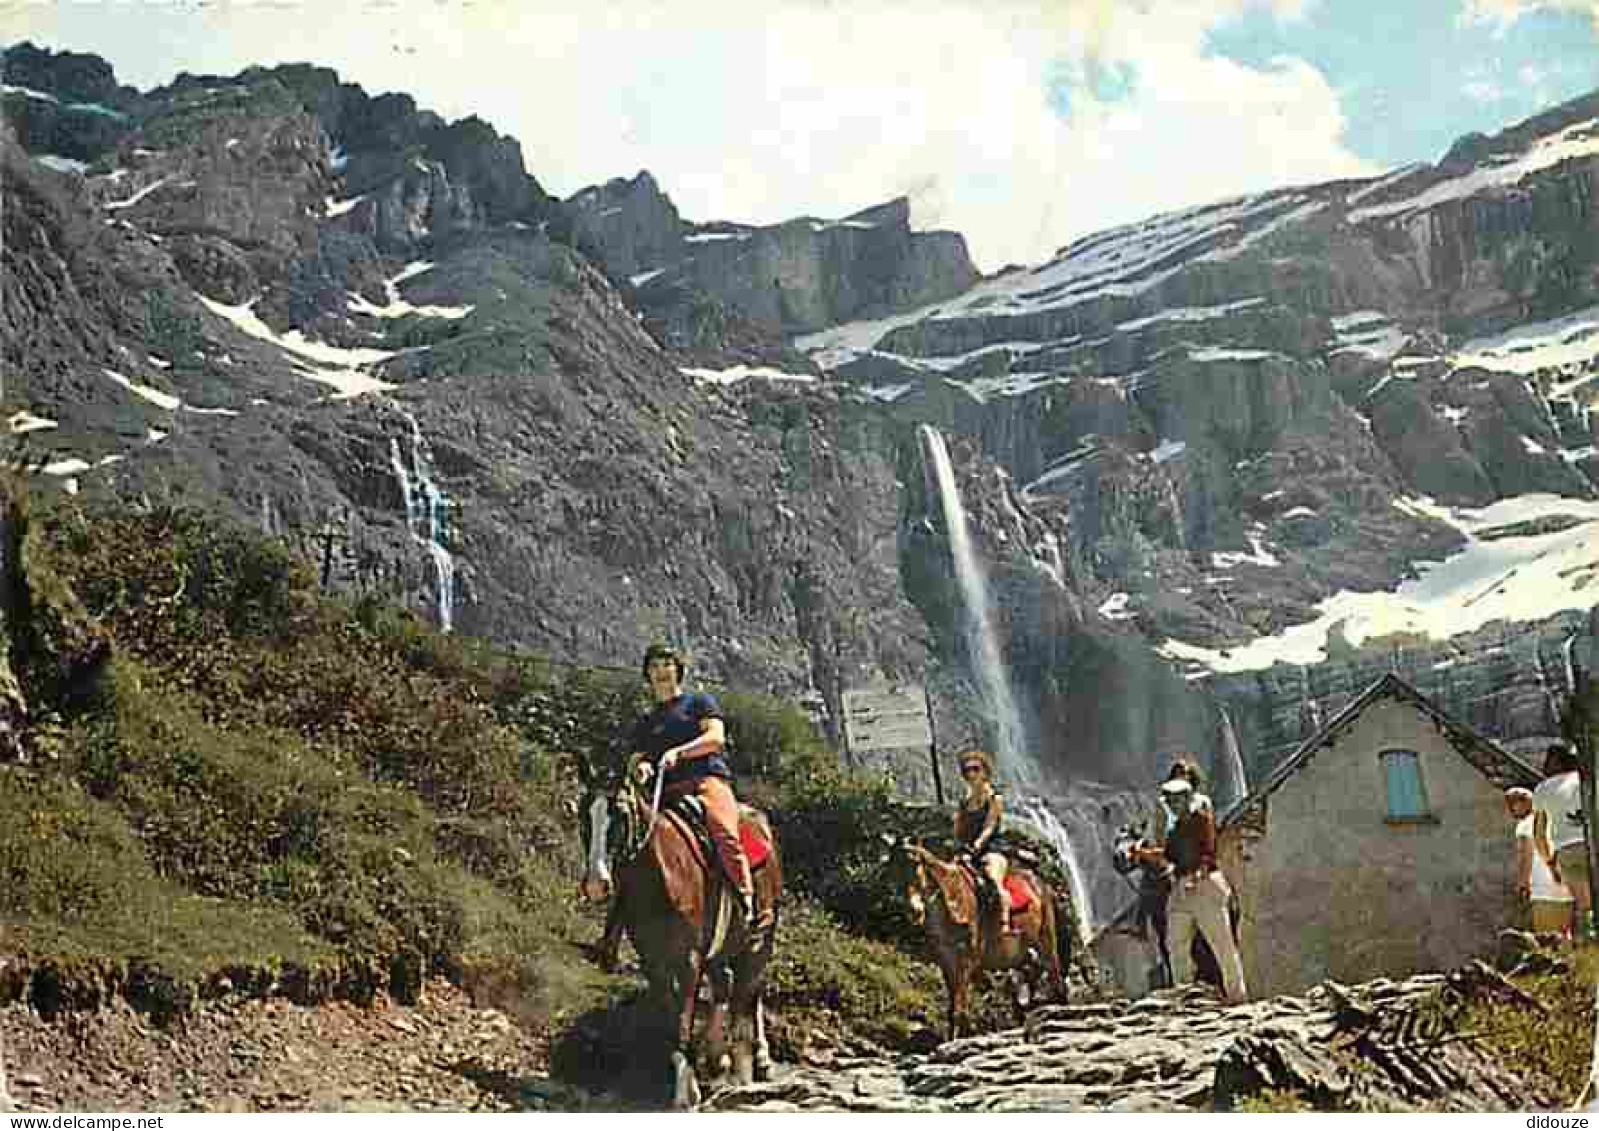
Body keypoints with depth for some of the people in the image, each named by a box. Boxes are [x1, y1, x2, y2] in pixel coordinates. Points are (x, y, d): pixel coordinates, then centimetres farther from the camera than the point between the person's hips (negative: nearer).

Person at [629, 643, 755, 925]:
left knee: (723, 832, -30)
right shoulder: (645, 722, 28)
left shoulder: (699, 701, 17)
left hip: (708, 778, -4)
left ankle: (747, 903, -35)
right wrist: (642, 766, -6)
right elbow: (638, 758, 20)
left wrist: (678, 752, -13)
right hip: (667, 792, 4)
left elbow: (716, 738, 1)